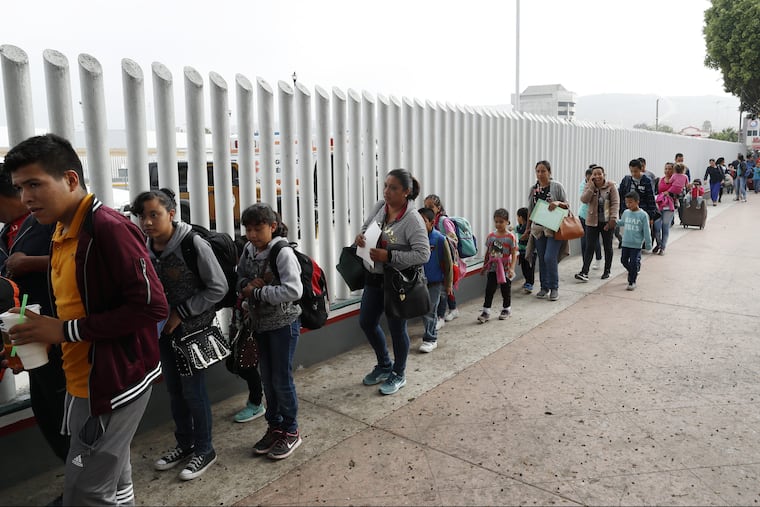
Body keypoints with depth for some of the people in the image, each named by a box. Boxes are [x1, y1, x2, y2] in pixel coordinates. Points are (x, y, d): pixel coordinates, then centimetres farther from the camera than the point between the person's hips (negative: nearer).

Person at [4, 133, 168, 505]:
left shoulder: (109, 228, -19)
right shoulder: (61, 232, 11)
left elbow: (152, 305, -24)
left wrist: (66, 331, -20)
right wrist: (41, 335, 2)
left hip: (114, 383, -9)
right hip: (82, 384, 9)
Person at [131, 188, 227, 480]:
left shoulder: (193, 244, -20)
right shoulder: (145, 248, -2)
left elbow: (218, 288, -17)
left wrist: (181, 313, -17)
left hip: (193, 329, -6)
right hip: (164, 329, 6)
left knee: (193, 391, 4)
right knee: (174, 390, 17)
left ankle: (204, 450, 23)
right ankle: (184, 444, 37)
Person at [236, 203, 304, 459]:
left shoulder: (283, 252, -19)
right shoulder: (248, 250, 2)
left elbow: (294, 290, -28)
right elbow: (240, 279, 12)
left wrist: (257, 292, -23)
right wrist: (248, 284, -12)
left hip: (283, 324, -6)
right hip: (260, 323, 7)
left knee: (282, 379, 3)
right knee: (267, 379, 16)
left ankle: (291, 431, 22)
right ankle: (275, 427, 33)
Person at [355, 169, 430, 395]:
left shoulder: (412, 219, -20)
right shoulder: (379, 207, -1)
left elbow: (423, 254, -24)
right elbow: (366, 227, 16)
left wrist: (389, 256, -28)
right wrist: (360, 236, -8)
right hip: (374, 277, 7)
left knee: (396, 327, 8)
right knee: (366, 322, 16)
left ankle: (398, 375, 31)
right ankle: (384, 366, 39)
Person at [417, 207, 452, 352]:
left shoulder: (439, 239, -15)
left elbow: (448, 263, -9)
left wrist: (448, 284, -6)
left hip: (435, 282, -5)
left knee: (430, 311, -1)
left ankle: (430, 339, 10)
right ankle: (433, 331, 38)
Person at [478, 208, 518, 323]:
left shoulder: (510, 237, -10)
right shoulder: (491, 236, 2)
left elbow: (514, 254, -11)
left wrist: (511, 268, -20)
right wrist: (484, 267, 14)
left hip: (505, 269, -3)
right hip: (492, 269, 3)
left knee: (506, 290, 12)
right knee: (489, 290, -2)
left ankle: (506, 309, 30)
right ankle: (486, 311, 2)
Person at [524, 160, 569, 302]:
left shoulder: (557, 186, -3)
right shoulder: (534, 188, 9)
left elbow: (567, 205, 1)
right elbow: (530, 209, 15)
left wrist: (558, 203, -19)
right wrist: (528, 228, 15)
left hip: (554, 228, -4)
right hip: (538, 229, 5)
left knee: (550, 258, -12)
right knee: (542, 259, 9)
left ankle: (554, 288, 3)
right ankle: (544, 287, 20)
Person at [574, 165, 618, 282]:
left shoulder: (611, 186, -4)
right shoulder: (589, 186, 1)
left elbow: (615, 203, -6)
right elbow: (584, 200, -14)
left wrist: (613, 219, -14)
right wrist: (592, 186, -18)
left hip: (607, 222, -1)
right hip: (592, 221, 1)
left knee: (608, 247, 11)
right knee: (589, 247, -4)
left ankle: (607, 271, 24)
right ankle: (584, 272, -8)